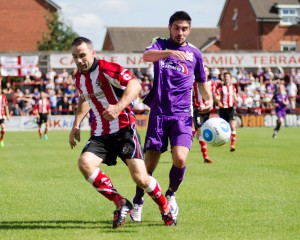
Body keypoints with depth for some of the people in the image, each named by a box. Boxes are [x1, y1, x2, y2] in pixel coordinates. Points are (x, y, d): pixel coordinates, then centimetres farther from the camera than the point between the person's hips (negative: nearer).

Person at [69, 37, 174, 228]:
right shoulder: (79, 77, 7)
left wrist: (118, 107, -43)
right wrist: (76, 125, 18)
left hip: (124, 130, -6)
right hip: (100, 134, 6)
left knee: (140, 177, -14)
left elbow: (135, 85, -29)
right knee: (85, 163, -21)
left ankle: (165, 208, 17)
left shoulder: (107, 69, -16)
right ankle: (121, 204, -7)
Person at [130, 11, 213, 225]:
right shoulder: (160, 44, 4)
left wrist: (209, 99, 4)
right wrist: (169, 52, -38)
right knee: (150, 163, 1)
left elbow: (202, 81, 24)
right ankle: (138, 202, 25)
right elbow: (147, 56, -19)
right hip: (159, 112, -1)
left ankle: (171, 195, 10)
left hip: (182, 114, 1)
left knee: (180, 158, -19)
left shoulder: (194, 53, 11)